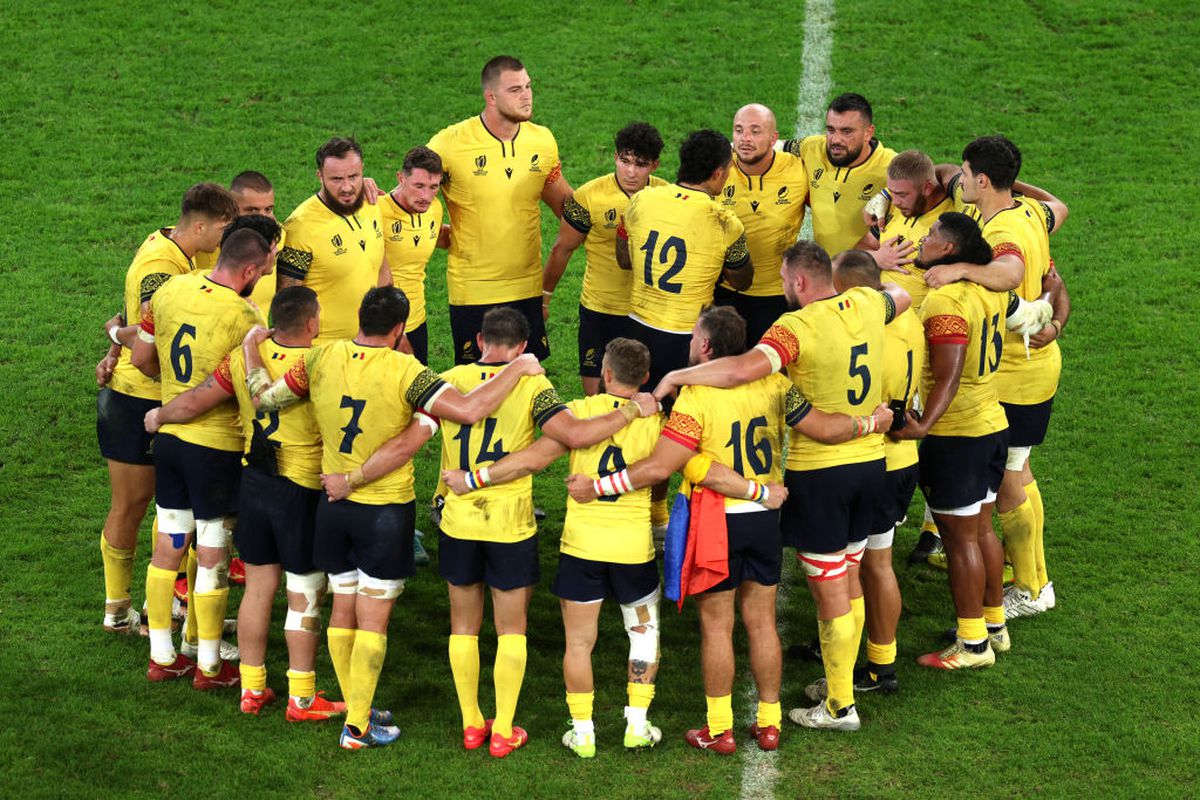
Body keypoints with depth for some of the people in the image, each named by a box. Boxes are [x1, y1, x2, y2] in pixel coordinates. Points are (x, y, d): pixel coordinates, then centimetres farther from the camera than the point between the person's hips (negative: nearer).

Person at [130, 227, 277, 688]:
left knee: (167, 546, 15)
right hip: (218, 446, -6)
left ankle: (162, 657, 25)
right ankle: (209, 666, 16)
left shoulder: (170, 291, -1)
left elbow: (141, 358, 10)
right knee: (212, 555, 6)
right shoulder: (243, 316, -20)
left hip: (169, 437, 6)